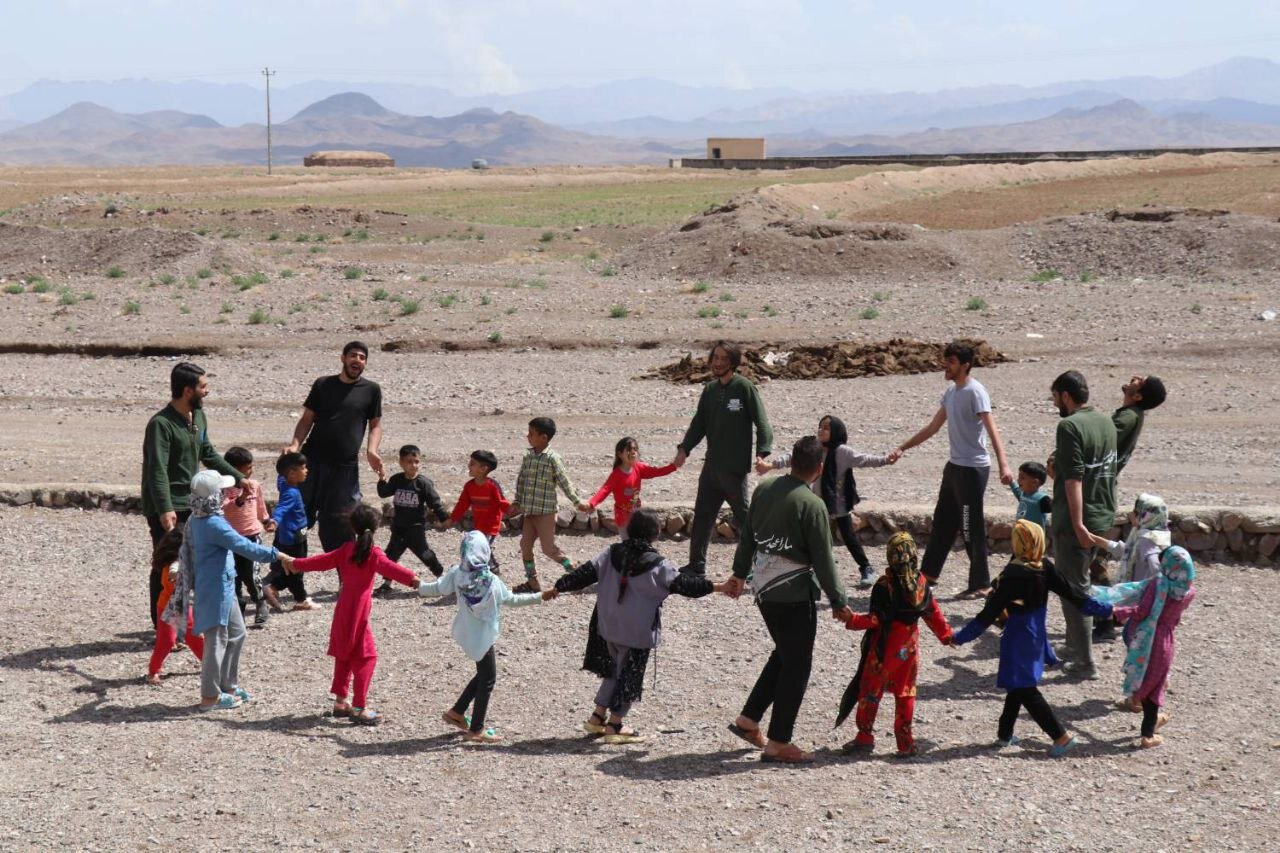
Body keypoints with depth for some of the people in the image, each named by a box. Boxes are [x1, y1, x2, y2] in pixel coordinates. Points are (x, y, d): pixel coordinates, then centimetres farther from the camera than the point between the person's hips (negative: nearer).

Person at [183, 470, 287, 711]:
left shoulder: (195, 520, 7)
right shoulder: (214, 525, -23)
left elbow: (185, 553, 18)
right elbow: (244, 546, -28)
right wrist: (276, 555, -25)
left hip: (223, 589, 10)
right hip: (216, 590, -10)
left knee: (236, 633, 19)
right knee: (217, 640, -2)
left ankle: (228, 685, 29)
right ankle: (210, 696, 6)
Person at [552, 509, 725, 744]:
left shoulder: (611, 554, -1)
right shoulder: (657, 565, -13)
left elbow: (585, 573, 0)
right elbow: (683, 584, -11)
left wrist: (560, 587, 10)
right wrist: (716, 587, -6)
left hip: (608, 626, 6)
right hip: (637, 632, -6)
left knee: (614, 670, 22)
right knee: (630, 676, 5)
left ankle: (597, 717, 24)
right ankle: (615, 725, 7)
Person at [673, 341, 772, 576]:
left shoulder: (744, 387, -8)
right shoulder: (710, 389, 12)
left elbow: (762, 422, -12)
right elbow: (699, 423, 15)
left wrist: (762, 453, -25)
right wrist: (684, 448, 2)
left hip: (735, 467, -7)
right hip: (711, 466, 7)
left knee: (744, 516, 0)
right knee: (702, 515, 10)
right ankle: (696, 565, 19)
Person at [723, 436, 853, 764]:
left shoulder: (764, 489, 2)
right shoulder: (812, 505, -18)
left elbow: (747, 536, 14)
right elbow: (823, 560, -14)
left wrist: (740, 573, 27)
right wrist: (838, 602, -4)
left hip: (764, 588, 7)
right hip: (794, 592, -7)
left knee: (784, 654, 23)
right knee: (797, 666, 3)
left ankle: (748, 719, 24)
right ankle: (777, 743, 4)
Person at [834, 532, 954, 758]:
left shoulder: (884, 586, -17)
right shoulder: (921, 584, 0)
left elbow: (876, 619, -18)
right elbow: (933, 614, 9)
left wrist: (851, 620, -13)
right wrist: (946, 635, 21)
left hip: (884, 649, -5)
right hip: (909, 646, 5)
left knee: (870, 690, 6)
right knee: (905, 692, 12)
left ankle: (865, 737, 7)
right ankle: (906, 743, 12)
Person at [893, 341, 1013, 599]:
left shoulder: (975, 392, -16)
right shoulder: (951, 391, 12)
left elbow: (992, 430, -25)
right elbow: (933, 428, 21)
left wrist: (1003, 465, -36)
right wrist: (903, 448, 20)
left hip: (973, 468, -9)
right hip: (954, 466, 9)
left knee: (971, 528, -4)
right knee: (943, 521, 19)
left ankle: (981, 584, 5)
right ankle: (929, 573, 32)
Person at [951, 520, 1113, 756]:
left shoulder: (1011, 575, -21)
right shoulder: (1045, 568, -6)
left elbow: (989, 613, -19)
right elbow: (1073, 595, -3)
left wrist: (960, 637, -14)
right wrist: (1105, 610, 8)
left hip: (1017, 640, -7)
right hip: (1037, 637, 7)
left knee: (1026, 691, -1)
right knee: (1019, 686, 20)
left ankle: (1062, 736, -6)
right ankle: (1005, 734, 29)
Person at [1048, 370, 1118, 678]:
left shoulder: (1070, 426, -18)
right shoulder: (1106, 422, 9)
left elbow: (1073, 479, -23)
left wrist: (1078, 525, -24)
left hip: (1077, 520, -9)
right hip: (1103, 515, 9)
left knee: (1074, 589, -1)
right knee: (1078, 582, 22)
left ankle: (1085, 663, 2)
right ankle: (1075, 647, 31)